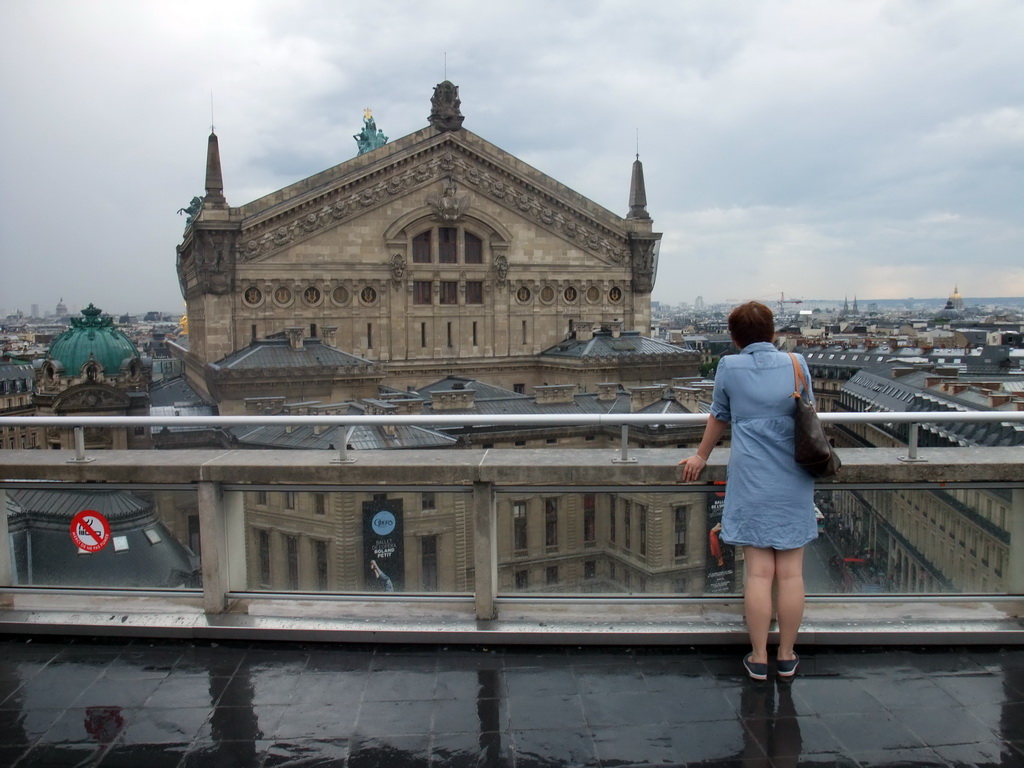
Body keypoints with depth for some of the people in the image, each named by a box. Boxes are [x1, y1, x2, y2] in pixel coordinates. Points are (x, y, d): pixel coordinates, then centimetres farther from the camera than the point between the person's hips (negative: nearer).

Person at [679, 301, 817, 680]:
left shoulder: (729, 367, 0)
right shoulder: (796, 364, 4)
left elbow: (719, 418, 11)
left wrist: (702, 456, 27)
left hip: (751, 480, -1)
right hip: (795, 480, 2)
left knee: (759, 571, 2)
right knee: (790, 571, 6)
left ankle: (759, 658, 11)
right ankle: (786, 656, 18)